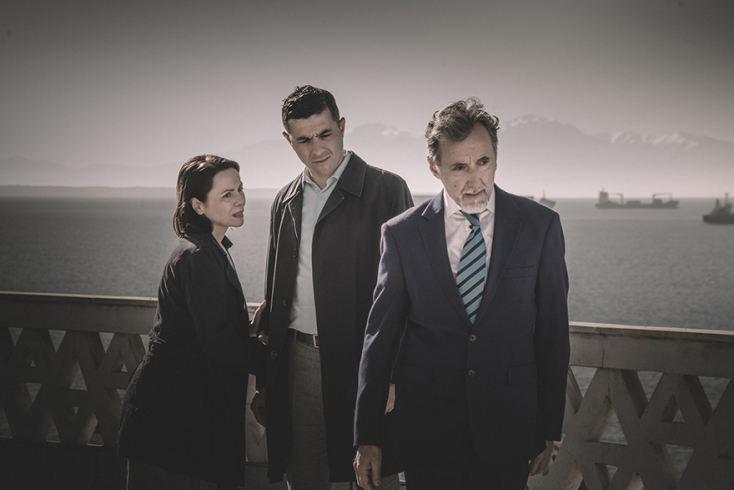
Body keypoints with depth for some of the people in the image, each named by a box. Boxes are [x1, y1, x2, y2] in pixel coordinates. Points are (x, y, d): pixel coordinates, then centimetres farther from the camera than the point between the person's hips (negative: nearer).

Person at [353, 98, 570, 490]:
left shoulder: (540, 226, -3)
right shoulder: (402, 234, -3)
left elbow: (553, 330, 2)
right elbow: (380, 335, 0)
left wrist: (550, 428, 4)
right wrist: (368, 436, 0)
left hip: (508, 427, 0)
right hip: (426, 427, 0)